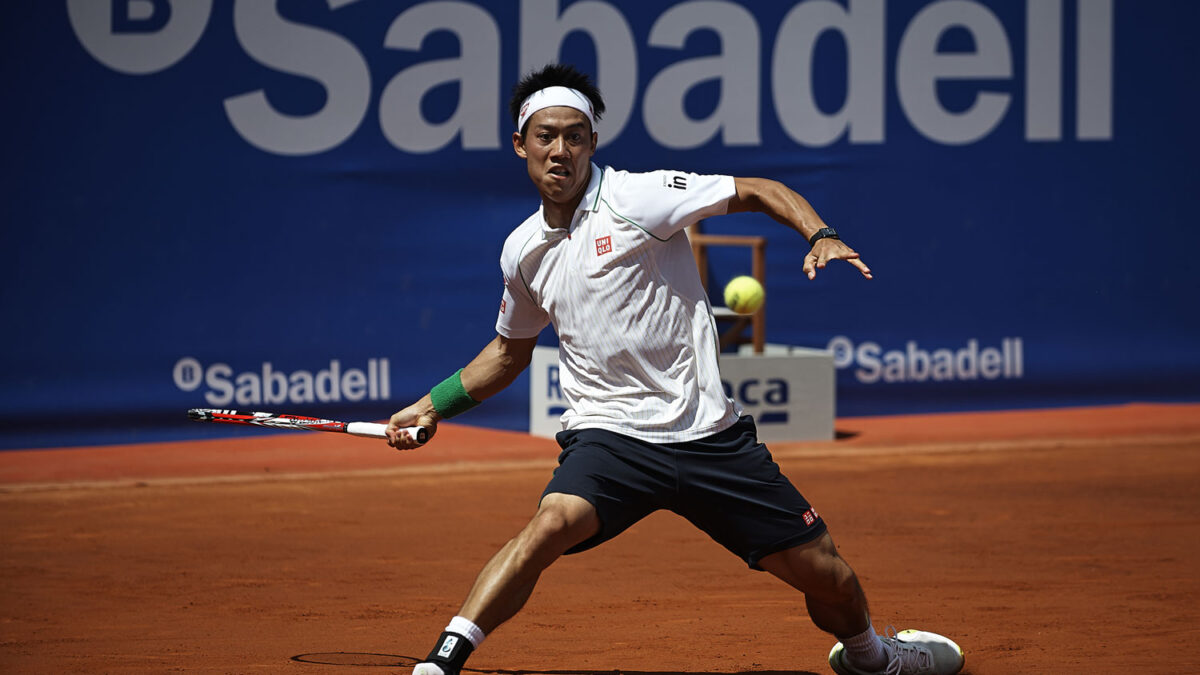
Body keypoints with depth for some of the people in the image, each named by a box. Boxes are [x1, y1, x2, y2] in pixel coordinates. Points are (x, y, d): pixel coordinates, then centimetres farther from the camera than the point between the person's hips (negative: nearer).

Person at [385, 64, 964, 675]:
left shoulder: (636, 198, -8)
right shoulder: (522, 251, 8)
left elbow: (759, 192, -4)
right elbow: (509, 351, 27)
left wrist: (821, 236, -20)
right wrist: (432, 406, 23)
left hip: (708, 434, -1)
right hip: (608, 435, 2)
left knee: (831, 581, 2)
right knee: (553, 522, -33)